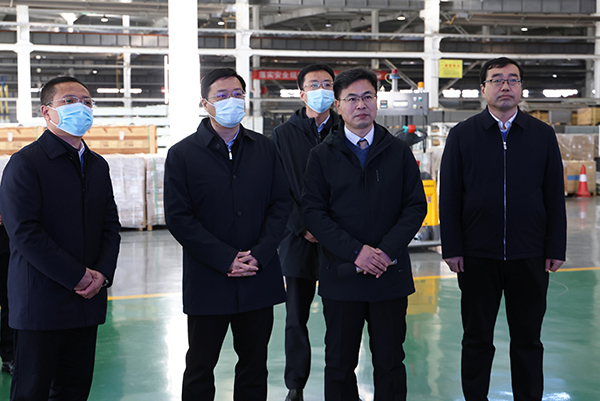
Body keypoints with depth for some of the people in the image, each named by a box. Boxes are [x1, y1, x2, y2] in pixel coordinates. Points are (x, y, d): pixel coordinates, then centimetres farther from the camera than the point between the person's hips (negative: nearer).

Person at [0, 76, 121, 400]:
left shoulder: (98, 165, 15)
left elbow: (111, 225, 14)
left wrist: (103, 272, -4)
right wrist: (77, 276, -16)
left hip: (88, 299, 6)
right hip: (41, 301, -6)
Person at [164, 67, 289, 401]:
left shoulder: (266, 148, 8)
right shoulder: (182, 154, -2)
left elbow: (281, 204, 6)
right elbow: (178, 217, -7)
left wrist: (259, 255, -9)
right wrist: (227, 260, -14)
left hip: (259, 280, 3)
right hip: (207, 283, -2)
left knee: (255, 366, 13)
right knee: (200, 369, 8)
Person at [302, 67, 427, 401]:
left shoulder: (399, 152, 7)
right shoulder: (322, 155, 4)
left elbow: (416, 206, 3)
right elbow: (314, 212, -3)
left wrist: (387, 250, -12)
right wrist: (355, 251, -15)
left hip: (391, 274, 1)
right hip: (341, 274, -1)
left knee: (390, 361, 8)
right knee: (339, 363, 8)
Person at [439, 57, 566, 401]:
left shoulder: (543, 135, 6)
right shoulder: (463, 135, 3)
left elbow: (555, 196, 6)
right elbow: (449, 196, 2)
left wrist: (556, 248, 1)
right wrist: (452, 249, -4)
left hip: (530, 256, 1)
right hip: (477, 256, -1)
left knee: (528, 339, 10)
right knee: (477, 338, 9)